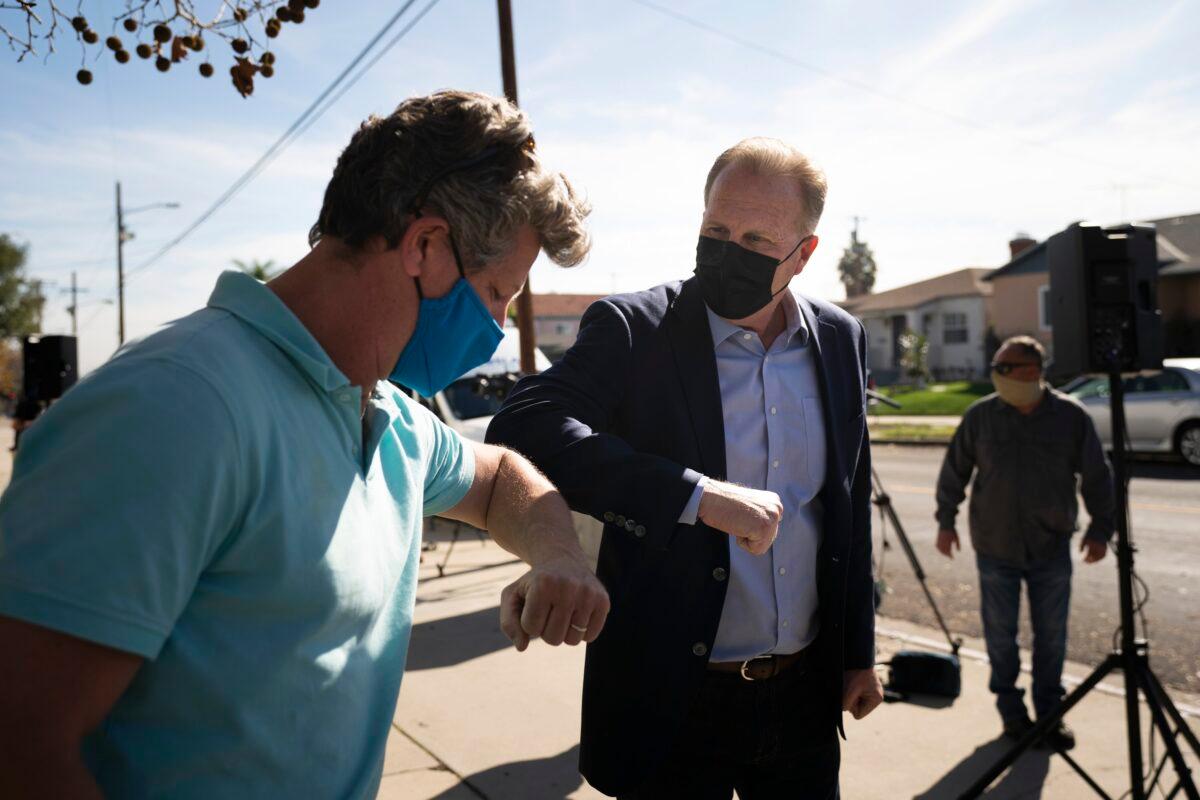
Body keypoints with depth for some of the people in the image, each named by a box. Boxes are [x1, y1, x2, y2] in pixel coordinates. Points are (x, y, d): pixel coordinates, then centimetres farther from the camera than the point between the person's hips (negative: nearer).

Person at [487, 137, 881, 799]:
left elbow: (849, 508, 9)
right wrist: (700, 495, -34)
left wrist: (858, 652, 12)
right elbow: (521, 431, -29)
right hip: (673, 699, -4)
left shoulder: (841, 339, 2)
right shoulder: (632, 329, -13)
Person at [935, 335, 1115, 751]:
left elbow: (1097, 477, 4)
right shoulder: (980, 415, -4)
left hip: (1051, 548, 0)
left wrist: (1100, 529, 3)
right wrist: (946, 521, 5)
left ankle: (1050, 712, 25)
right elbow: (954, 470, 5)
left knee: (1051, 636, 9)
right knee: (1000, 634, 8)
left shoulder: (1071, 416, -5)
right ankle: (1011, 710, 25)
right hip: (995, 548, 0)